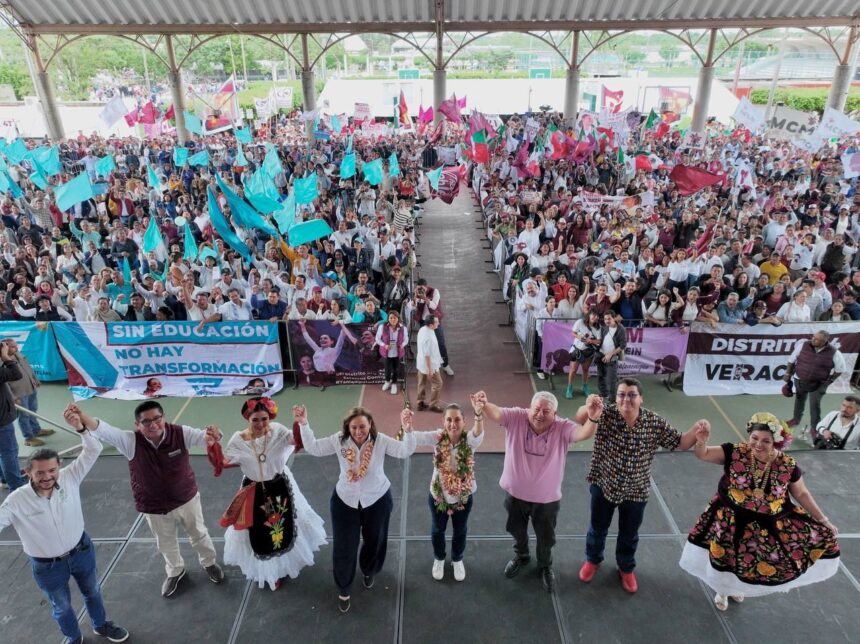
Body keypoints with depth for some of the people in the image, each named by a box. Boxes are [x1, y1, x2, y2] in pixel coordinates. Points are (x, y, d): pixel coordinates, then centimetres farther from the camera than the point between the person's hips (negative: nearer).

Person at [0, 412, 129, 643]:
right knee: (62, 606, 24)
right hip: (47, 566, -2)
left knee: (92, 592, 27)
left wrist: (81, 428, -41)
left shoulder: (69, 478, -21)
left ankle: (101, 625, 56)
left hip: (81, 551, 2)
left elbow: (94, 450, -26)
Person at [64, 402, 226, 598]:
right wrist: (82, 418, -61)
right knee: (166, 543, 25)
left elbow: (203, 437, -36)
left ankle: (209, 563, 54)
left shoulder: (181, 433, -23)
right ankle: (175, 571, 56)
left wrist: (212, 434, -63)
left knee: (199, 534, 24)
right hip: (154, 507, 1)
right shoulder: (131, 441, -24)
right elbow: (104, 431, -39)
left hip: (186, 499, -1)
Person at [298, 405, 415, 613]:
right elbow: (312, 448, -10)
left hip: (377, 500, 0)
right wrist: (303, 424, -22)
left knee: (374, 541, 23)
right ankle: (343, 590, 35)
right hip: (345, 500, 0)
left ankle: (368, 572, 57)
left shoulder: (381, 441, -22)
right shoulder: (339, 440, -17)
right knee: (344, 547, 10)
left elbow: (405, 451, -31)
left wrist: (408, 430, -49)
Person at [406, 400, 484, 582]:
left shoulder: (469, 440, -25)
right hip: (438, 494, 1)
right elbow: (415, 438, -38)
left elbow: (478, 432, -48)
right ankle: (439, 558, 55)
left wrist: (479, 414, -71)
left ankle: (457, 559, 54)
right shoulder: (437, 438, -22)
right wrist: (407, 427, -63)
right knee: (437, 530, 24)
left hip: (464, 496, 0)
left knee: (460, 530, 24)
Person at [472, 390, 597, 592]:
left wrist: (592, 417, -63)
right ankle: (521, 556, 60)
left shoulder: (563, 428, -22)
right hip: (515, 493, 1)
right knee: (517, 531, 29)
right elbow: (496, 413, -39)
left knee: (545, 539, 23)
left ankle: (545, 566, 54)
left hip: (547, 498, -1)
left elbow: (585, 433, -40)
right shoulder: (516, 418, -21)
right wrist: (484, 405, -63)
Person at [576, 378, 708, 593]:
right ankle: (592, 560, 51)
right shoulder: (606, 414, -22)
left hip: (636, 491, 1)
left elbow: (680, 443, -5)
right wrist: (588, 410, -61)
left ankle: (626, 568, 51)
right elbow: (579, 418, -37)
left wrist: (696, 429, -26)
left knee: (629, 534, 23)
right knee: (598, 528, 22)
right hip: (603, 485, -1)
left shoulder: (655, 423, -15)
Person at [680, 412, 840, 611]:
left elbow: (801, 494, 1)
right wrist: (701, 441, -39)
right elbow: (702, 454, -17)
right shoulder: (734, 452, -17)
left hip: (770, 525, 2)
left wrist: (823, 520, 1)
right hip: (732, 520, -2)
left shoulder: (788, 465, -13)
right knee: (724, 560, 10)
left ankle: (738, 585, 43)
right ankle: (723, 589, 45)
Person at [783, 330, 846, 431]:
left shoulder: (834, 353, -17)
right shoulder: (803, 345, -15)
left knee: (815, 405, -1)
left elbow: (840, 369, -2)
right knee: (799, 401, 22)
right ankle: (796, 419, 45)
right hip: (800, 380, 2)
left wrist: (829, 381, -8)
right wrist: (788, 374, 0)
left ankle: (815, 427, 18)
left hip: (818, 384, -2)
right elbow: (792, 360, -1)